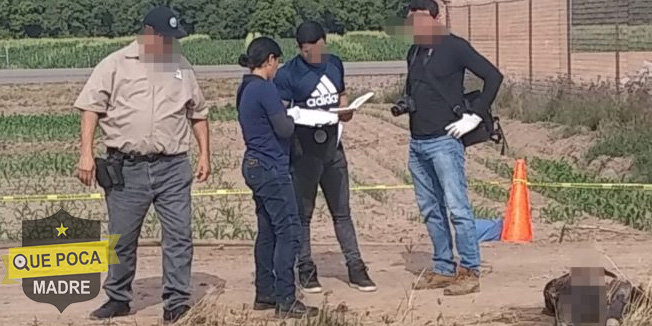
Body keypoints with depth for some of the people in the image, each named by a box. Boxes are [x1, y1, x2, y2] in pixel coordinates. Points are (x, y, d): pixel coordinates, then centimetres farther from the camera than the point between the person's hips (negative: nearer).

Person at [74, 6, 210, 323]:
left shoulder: (181, 67, 10)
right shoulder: (115, 65, 0)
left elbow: (198, 113, 17)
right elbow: (91, 107, -2)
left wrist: (204, 154, 11)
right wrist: (86, 154, -10)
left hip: (173, 167, 2)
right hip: (126, 168, -2)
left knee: (179, 236, -1)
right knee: (122, 238, 8)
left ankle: (177, 302, 6)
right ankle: (118, 298, 24)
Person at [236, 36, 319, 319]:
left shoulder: (245, 89, 12)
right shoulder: (265, 89, -16)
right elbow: (284, 130, -18)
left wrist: (286, 115, 10)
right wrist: (292, 115, 1)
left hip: (255, 166, 10)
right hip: (272, 168, -10)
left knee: (267, 232, 14)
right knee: (288, 231, -7)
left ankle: (264, 294, 19)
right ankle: (285, 301, -7)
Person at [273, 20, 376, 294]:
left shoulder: (335, 64, 9)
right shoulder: (288, 74, -9)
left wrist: (345, 112, -1)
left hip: (333, 148, 5)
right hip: (303, 152, -5)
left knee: (342, 211, 9)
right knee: (302, 214, 4)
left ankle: (355, 267, 13)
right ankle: (306, 270, 12)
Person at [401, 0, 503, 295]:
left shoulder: (454, 47, -7)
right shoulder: (414, 52, 14)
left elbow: (493, 76, -10)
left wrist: (475, 116, -12)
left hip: (444, 142, -8)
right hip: (417, 143, 8)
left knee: (457, 208, -9)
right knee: (431, 211, 10)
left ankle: (470, 272, -5)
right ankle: (444, 269, 17)